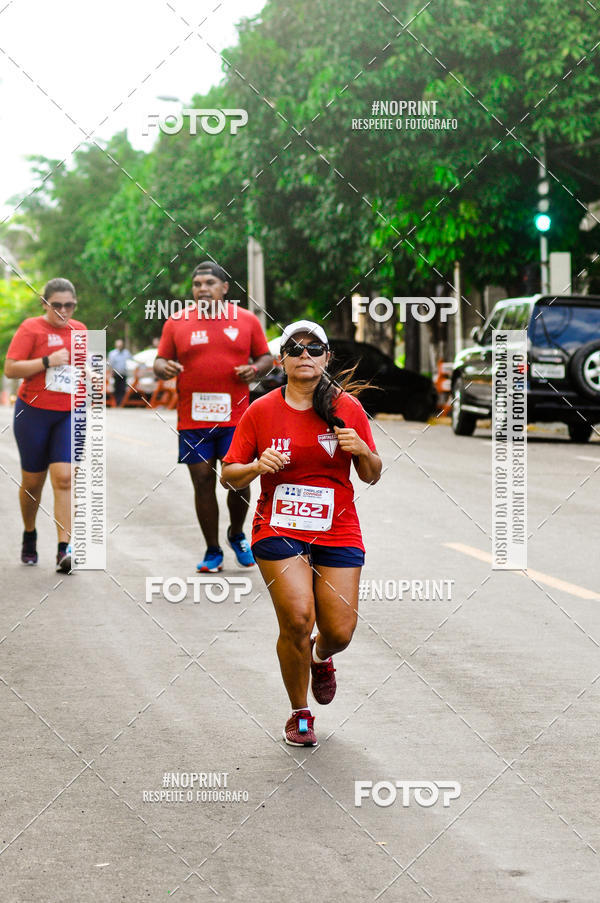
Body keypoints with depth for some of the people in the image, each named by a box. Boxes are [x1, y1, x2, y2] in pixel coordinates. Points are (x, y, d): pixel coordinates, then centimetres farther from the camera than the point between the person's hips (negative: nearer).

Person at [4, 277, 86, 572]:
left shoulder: (79, 330, 8)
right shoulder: (31, 328, -7)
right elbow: (10, 369, -14)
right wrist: (48, 361, -21)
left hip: (69, 414, 2)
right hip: (34, 412, -2)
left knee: (64, 478, -11)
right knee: (33, 481, 8)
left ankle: (64, 549, -14)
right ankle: (29, 535, 34)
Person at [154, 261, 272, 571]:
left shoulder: (246, 320, 6)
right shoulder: (177, 323, 5)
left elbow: (266, 357, 13)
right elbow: (160, 362, 9)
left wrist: (255, 370, -9)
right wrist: (165, 368, -14)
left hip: (235, 418, 0)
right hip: (193, 420, 0)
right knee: (203, 482, 3)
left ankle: (236, 535, 27)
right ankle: (212, 551, 14)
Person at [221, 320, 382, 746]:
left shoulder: (348, 408, 3)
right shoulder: (260, 411, 1)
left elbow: (372, 475, 9)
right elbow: (229, 476, 4)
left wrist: (362, 450, -13)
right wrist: (257, 466, -17)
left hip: (338, 533, 1)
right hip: (279, 530, -1)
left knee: (339, 632, -4)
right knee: (297, 619, -19)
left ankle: (321, 658, 37)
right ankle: (300, 713, 5)